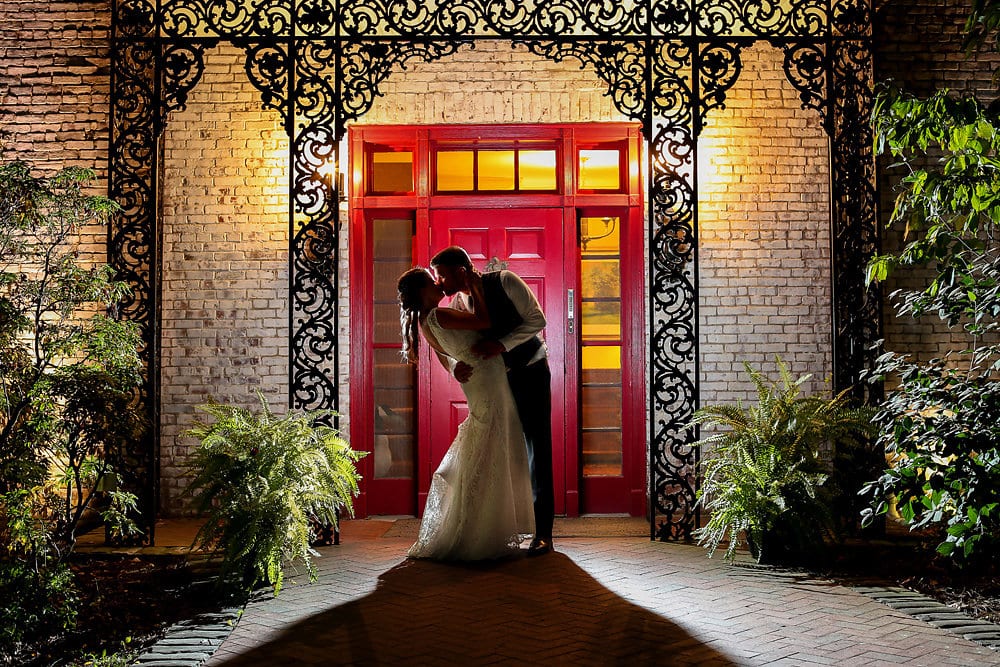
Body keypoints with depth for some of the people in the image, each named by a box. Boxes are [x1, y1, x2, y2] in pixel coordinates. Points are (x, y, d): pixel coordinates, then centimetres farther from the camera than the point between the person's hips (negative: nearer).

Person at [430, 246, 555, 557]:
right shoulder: (457, 304, -3)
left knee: (537, 447, -8)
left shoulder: (504, 281, -18)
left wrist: (502, 344, -33)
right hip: (499, 377, 5)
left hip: (531, 371, -5)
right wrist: (458, 368, -31)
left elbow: (536, 319, -20)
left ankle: (543, 533, -5)